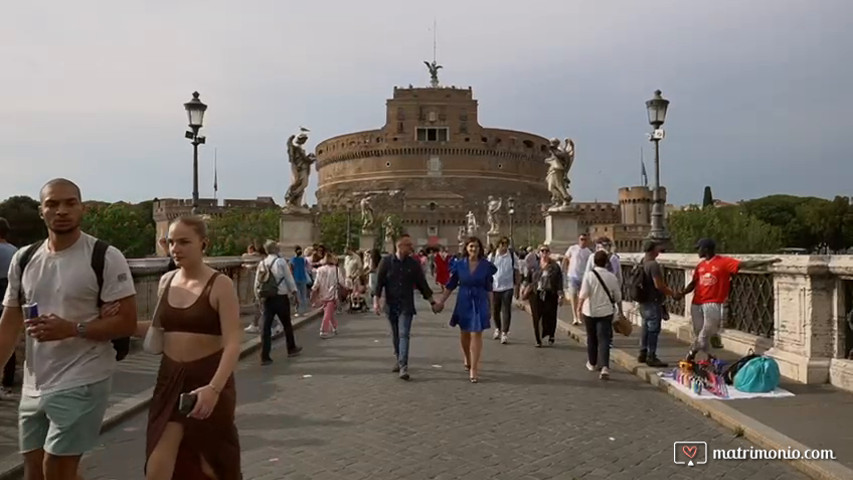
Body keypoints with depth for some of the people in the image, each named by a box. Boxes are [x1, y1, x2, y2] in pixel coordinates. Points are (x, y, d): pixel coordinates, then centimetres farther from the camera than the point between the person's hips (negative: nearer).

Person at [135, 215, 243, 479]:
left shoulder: (220, 285, -13)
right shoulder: (166, 281, 4)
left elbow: (233, 343, -19)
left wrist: (214, 388, -31)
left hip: (208, 378, -4)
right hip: (170, 378, 5)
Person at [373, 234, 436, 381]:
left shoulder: (414, 264, 0)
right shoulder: (386, 261, -4)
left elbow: (422, 283, 5)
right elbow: (379, 282, -4)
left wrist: (432, 302, 5)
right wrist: (376, 301, -11)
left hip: (406, 306, -1)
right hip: (390, 305, 1)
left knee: (403, 335, -11)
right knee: (395, 335, 14)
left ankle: (403, 367, -14)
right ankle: (399, 360, 32)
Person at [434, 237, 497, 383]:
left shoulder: (486, 266, -3)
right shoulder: (460, 265, 0)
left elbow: (489, 289, 0)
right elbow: (451, 286, 6)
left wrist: (491, 307, -1)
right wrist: (440, 302, 3)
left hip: (480, 303, -2)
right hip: (464, 302, 2)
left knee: (476, 334, -6)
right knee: (464, 334, 14)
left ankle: (473, 369, -2)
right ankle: (467, 360, 39)